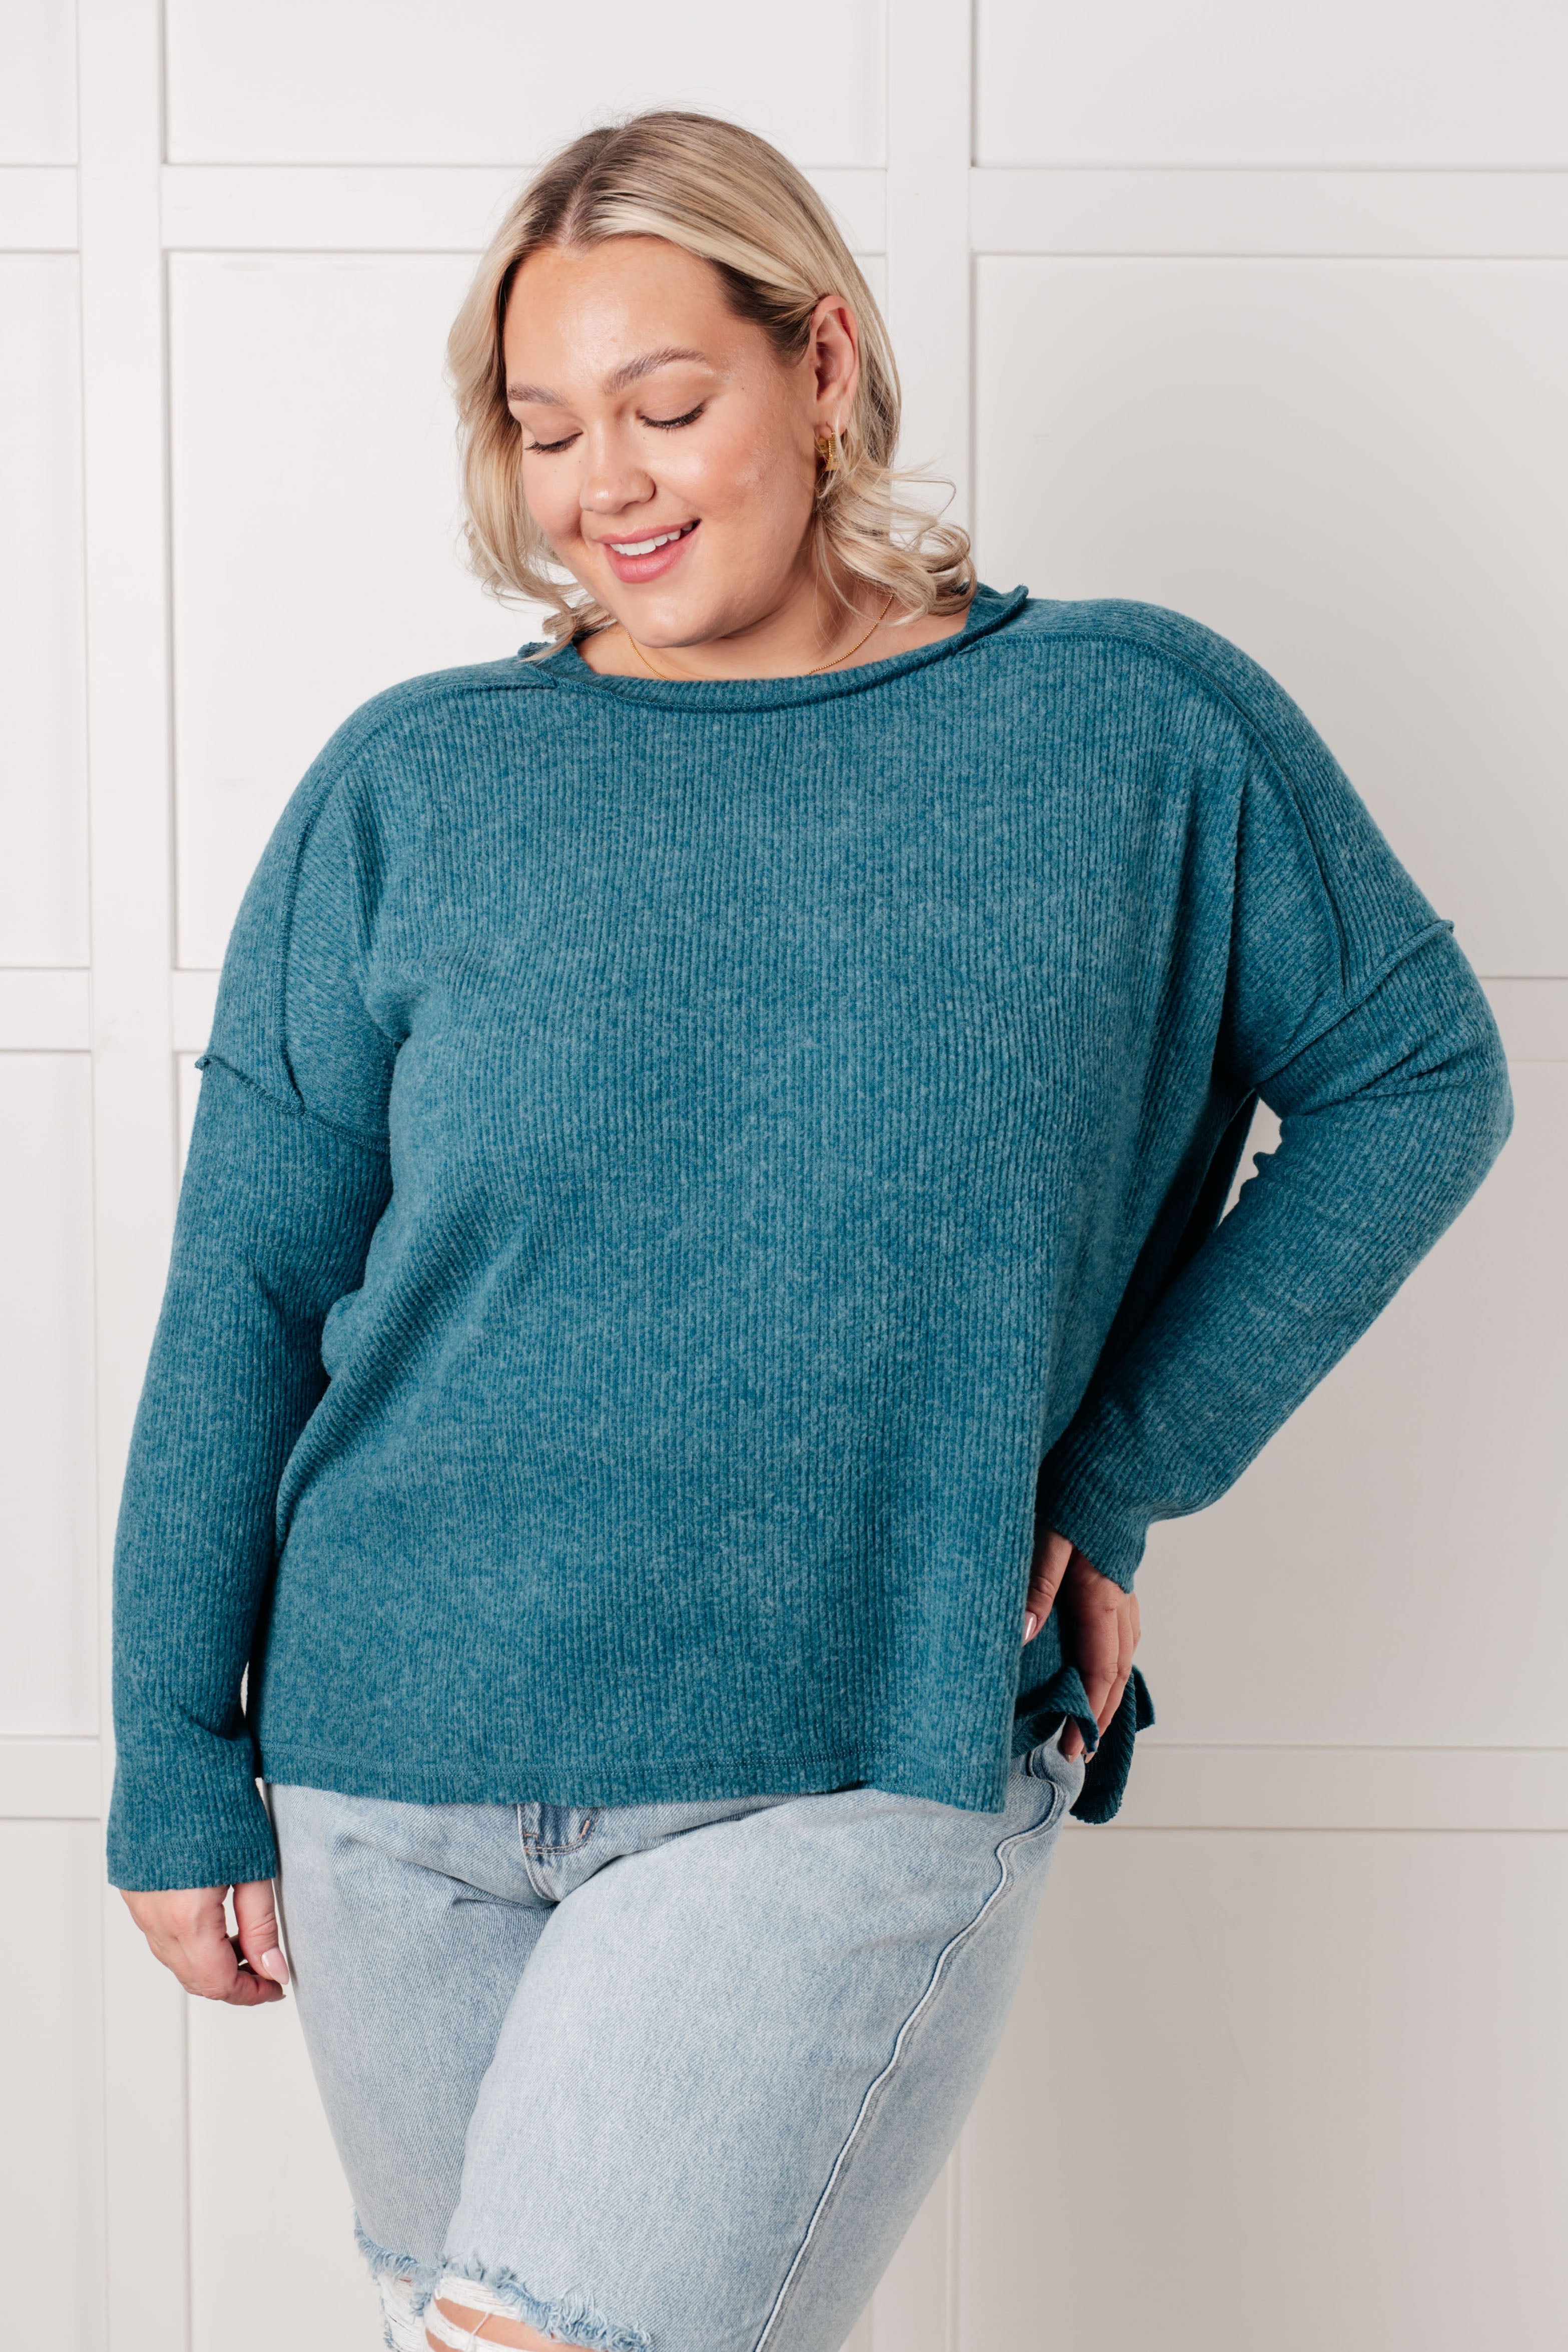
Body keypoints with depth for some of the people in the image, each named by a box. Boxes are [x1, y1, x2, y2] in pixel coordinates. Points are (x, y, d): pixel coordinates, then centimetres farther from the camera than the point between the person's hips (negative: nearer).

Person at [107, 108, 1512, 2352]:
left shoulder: (1142, 729, 0)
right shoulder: (410, 787, 1)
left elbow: (1417, 1082, 8)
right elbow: (242, 1290, 3)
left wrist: (1120, 1475, -1)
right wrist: (180, 1770, 2)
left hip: (860, 1776, -2)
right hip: (399, 1776, 3)